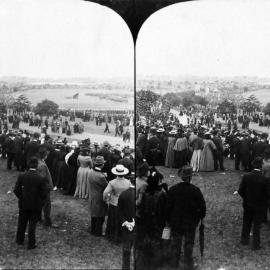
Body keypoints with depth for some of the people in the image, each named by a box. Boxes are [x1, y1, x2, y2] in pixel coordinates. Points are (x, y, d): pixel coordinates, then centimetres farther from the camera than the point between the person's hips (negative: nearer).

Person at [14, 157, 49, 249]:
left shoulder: (21, 176, -11)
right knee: (32, 224, 9)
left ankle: (19, 240, 36)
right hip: (36, 205, -2)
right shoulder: (41, 179, -18)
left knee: (22, 223, 20)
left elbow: (16, 190, -6)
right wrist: (39, 201, 6)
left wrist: (21, 198, 11)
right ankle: (31, 244, 16)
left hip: (23, 204, 3)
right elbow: (44, 193, -14)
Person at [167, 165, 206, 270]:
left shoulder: (173, 189, -9)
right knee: (189, 244, 10)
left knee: (176, 243, 16)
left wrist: (168, 220, 8)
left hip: (175, 222, 2)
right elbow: (202, 206, -7)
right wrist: (200, 218, 9)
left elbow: (168, 206, -3)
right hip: (191, 223, -2)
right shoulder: (195, 190, -13)